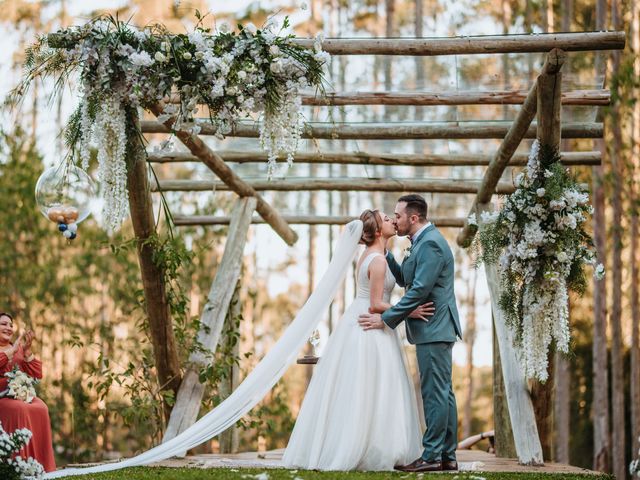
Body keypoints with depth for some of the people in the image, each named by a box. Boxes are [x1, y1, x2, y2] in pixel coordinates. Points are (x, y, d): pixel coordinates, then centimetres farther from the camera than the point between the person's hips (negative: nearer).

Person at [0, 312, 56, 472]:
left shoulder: (20, 348, 20)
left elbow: (37, 375, 11)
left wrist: (27, 352, -2)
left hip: (22, 395, 4)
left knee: (40, 409, -27)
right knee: (19, 409, -34)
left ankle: (40, 465, -27)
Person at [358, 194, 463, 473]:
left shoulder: (430, 243, -16)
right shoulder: (423, 242, 17)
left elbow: (419, 291, -21)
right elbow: (404, 279, 22)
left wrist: (386, 319, -16)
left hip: (433, 329, -11)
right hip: (435, 328, 11)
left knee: (435, 392, -8)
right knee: (442, 392, 10)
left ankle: (432, 456, -6)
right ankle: (447, 456, 13)